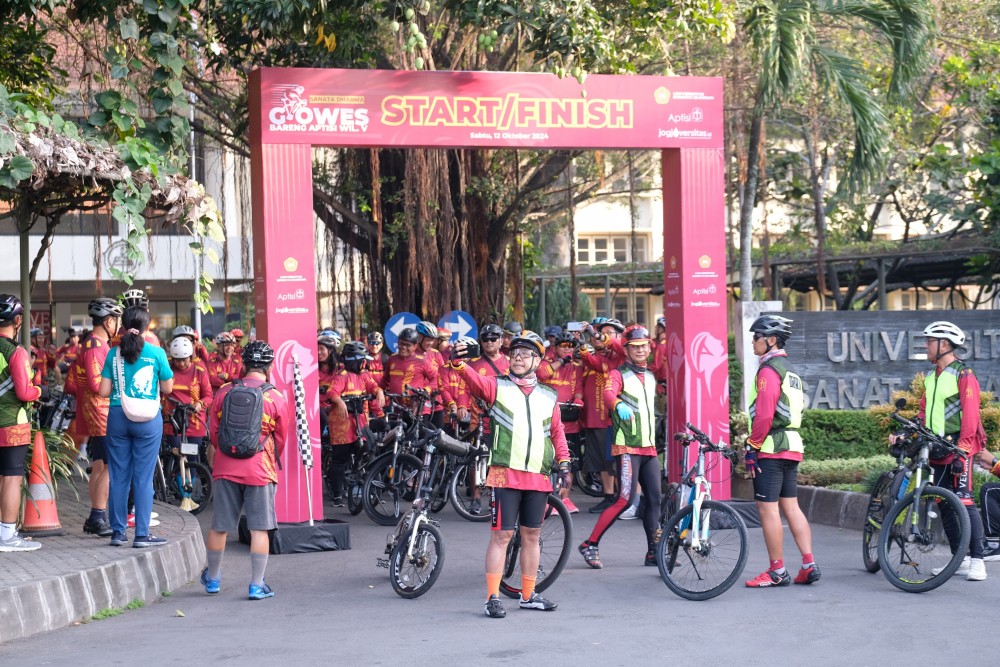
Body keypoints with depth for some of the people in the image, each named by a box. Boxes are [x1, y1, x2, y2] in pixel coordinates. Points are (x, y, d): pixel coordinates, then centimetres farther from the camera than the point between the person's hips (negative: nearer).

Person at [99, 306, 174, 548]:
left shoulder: (114, 353, 1)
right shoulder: (156, 353, -5)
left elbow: (104, 391, 1)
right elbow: (167, 388, 1)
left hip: (118, 417, 2)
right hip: (147, 419, -2)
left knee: (118, 476, 9)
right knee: (143, 477, 0)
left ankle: (118, 532, 13)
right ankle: (142, 535, 0)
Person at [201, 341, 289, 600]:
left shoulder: (224, 393, 1)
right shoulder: (277, 399, -5)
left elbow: (213, 432, 11)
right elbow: (280, 440, 6)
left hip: (225, 469, 3)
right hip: (260, 471, -3)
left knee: (219, 526, 13)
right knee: (259, 529, 3)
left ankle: (212, 579, 29)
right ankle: (257, 585, 4)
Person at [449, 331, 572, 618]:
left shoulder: (549, 397, 14)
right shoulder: (497, 387, 3)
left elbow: (558, 432, 20)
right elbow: (475, 380, -17)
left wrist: (564, 463, 9)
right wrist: (459, 363, -37)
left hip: (538, 477, 4)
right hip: (506, 475, -4)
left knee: (532, 535, 11)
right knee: (501, 535, -4)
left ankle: (528, 596, 22)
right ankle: (492, 598, 1)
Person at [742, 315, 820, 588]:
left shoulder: (769, 371, -12)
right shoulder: (790, 371, 19)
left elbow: (764, 415, -20)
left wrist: (751, 448, -15)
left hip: (771, 449, -10)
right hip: (792, 447, 10)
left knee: (767, 507, -4)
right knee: (791, 506, 11)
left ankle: (777, 571, -2)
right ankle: (809, 565, 8)